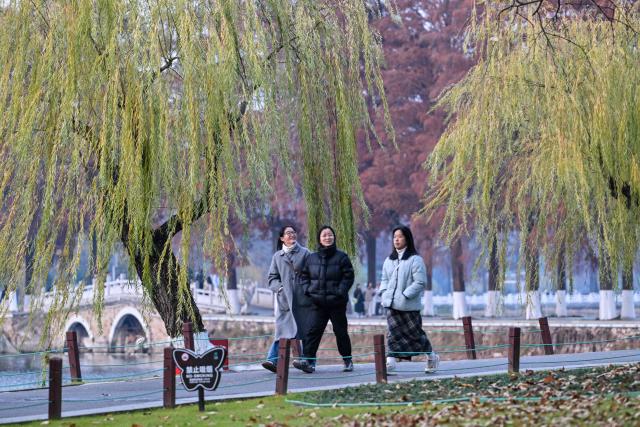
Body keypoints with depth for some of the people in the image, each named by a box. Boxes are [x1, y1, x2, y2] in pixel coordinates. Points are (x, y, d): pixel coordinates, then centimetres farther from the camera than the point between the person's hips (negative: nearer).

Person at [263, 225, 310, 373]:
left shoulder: (304, 253, 9)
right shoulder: (277, 256, 15)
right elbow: (272, 278, 14)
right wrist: (279, 287, -3)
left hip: (302, 299, -1)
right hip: (284, 300, 1)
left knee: (306, 332, 0)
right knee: (282, 330, -9)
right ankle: (274, 360, -19)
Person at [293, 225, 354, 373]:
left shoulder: (341, 257, -1)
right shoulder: (312, 258, 9)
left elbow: (348, 276, -5)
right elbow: (304, 276, 15)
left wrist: (340, 292, -16)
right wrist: (307, 289, -2)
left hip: (337, 303, -2)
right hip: (317, 303, 2)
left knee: (341, 332, 7)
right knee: (312, 330, -11)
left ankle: (347, 360, 21)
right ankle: (308, 360, -18)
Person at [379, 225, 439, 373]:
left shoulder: (415, 260, -8)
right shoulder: (389, 260, 13)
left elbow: (420, 282, -13)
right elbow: (385, 279, 21)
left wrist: (404, 296, -19)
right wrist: (383, 293, 2)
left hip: (409, 306, -5)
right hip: (392, 305, 5)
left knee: (415, 333, 5)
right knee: (393, 333, -4)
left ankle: (432, 357, 25)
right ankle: (390, 360, -7)